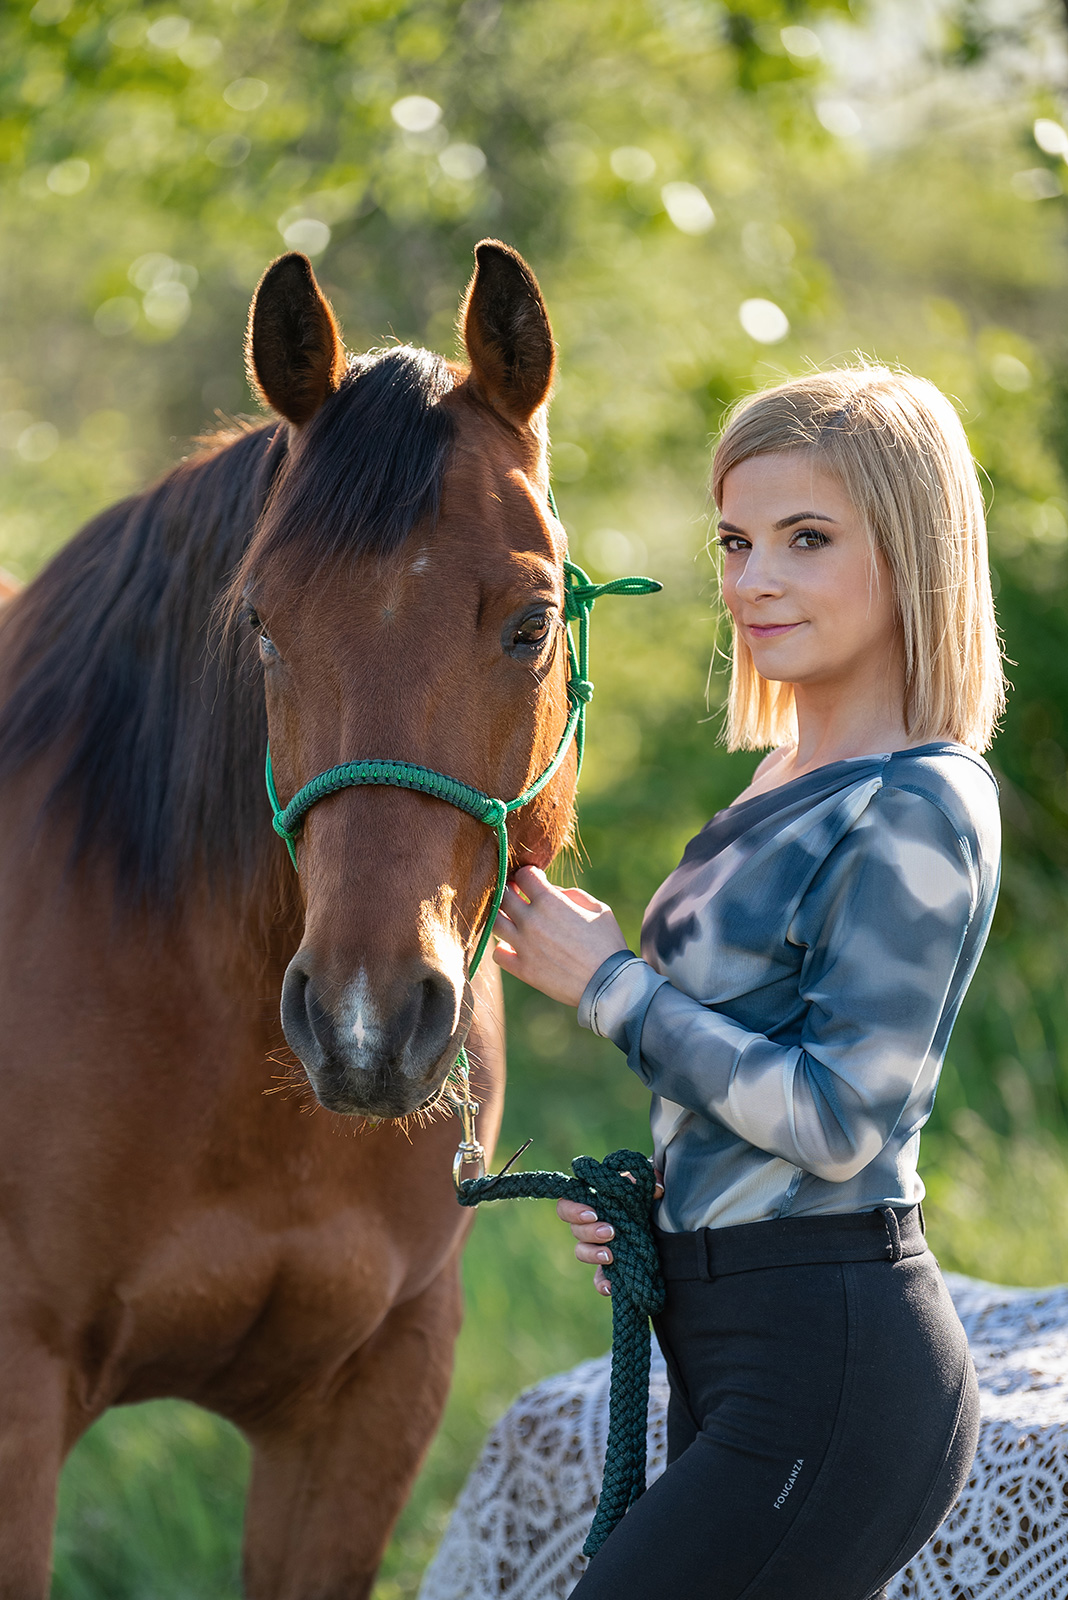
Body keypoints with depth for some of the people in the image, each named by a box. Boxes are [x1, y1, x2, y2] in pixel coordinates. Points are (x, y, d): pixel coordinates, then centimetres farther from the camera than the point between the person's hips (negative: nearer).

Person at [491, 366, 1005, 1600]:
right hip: (735, 1349, 10)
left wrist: (606, 982, -12)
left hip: (829, 1371, -10)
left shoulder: (920, 814, -15)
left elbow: (838, 1114, -20)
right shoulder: (792, 783, 14)